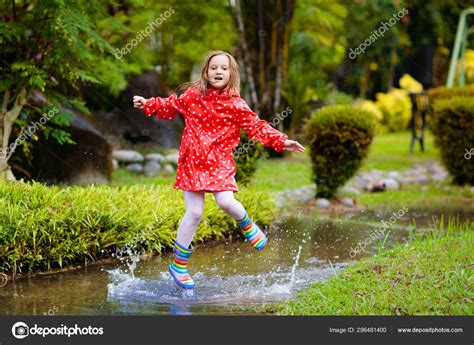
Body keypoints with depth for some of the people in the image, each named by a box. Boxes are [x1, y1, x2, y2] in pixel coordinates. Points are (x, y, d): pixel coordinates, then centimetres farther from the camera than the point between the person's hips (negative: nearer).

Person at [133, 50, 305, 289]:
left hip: (220, 162, 0)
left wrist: (281, 141, -10)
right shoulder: (192, 95, 3)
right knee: (194, 212, -5)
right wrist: (148, 104, 13)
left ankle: (247, 225, 16)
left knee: (226, 202, -22)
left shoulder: (236, 105, 0)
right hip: (192, 160, 0)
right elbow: (171, 107, 20)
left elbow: (257, 127, -1)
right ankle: (178, 264, 9)